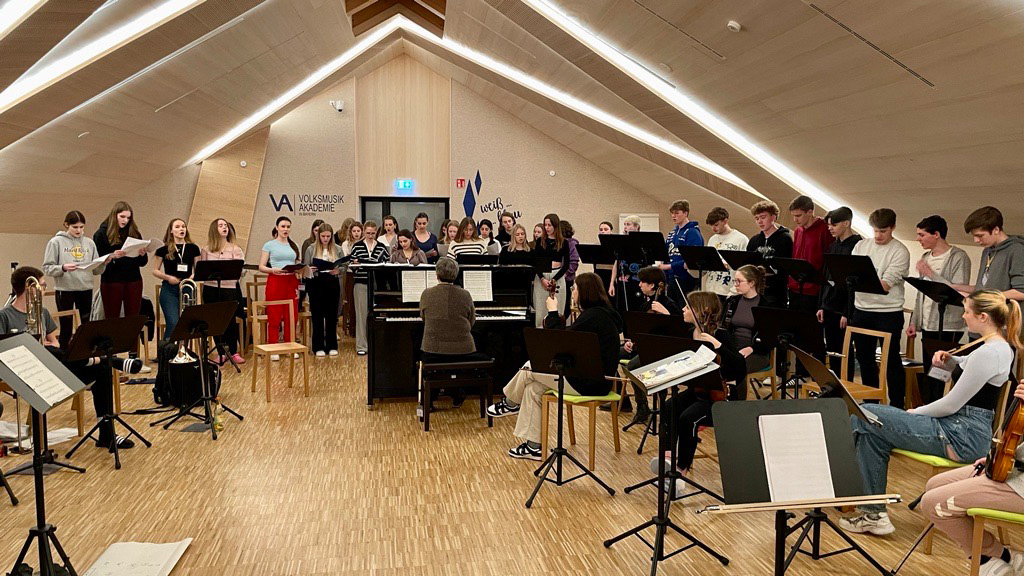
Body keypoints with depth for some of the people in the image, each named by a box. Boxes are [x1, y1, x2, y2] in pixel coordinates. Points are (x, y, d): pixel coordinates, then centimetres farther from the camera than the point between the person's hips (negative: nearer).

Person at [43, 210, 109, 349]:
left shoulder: (89, 243, 7)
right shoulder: (56, 242, -1)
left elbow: (96, 270, 7)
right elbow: (47, 268, -5)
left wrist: (104, 263, -13)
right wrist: (63, 268, -23)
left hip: (86, 289, 3)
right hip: (64, 290, -3)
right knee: (66, 329, 4)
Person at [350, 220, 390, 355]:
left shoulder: (382, 247, 6)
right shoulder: (357, 246, 3)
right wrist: (355, 263, -15)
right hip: (361, 283, -1)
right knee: (362, 314, 0)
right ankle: (361, 345, 6)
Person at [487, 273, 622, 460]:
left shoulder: (592, 316, -20)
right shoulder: (601, 312, 11)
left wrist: (553, 312, -7)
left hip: (587, 384, -10)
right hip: (594, 378, 10)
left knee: (530, 369, 0)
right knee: (532, 387, 8)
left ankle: (510, 404, 28)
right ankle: (533, 446, 11)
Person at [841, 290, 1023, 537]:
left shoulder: (988, 352, -21)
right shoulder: (1003, 345, 9)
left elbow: (951, 405, -19)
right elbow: (970, 369, 30)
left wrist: (915, 413, -2)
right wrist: (950, 360, 8)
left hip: (962, 437, -10)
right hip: (969, 427, 10)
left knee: (863, 418, -11)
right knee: (871, 425, 7)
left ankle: (874, 513, -3)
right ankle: (873, 510, 9)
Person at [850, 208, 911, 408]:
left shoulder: (900, 252, -8)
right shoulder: (861, 245, 8)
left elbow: (885, 285, -17)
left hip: (888, 312, -5)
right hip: (862, 309, 6)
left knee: (891, 360, 1)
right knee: (864, 357, 15)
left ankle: (897, 405, 13)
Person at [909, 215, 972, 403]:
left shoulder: (959, 257, -8)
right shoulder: (926, 257, 14)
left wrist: (931, 274, -17)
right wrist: (914, 322, 16)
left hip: (948, 328, -7)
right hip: (927, 326, 7)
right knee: (928, 373, 11)